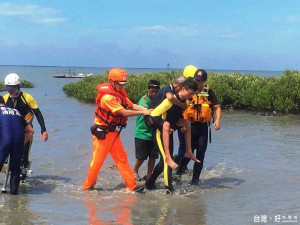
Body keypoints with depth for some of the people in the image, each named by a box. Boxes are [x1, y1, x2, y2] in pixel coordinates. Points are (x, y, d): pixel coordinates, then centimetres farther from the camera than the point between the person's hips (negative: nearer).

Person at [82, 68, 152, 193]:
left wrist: (146, 109, -13)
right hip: (102, 133, -8)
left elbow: (131, 105, 0)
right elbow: (124, 112, -25)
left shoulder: (120, 93, 5)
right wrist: (142, 113, -22)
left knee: (122, 159, 6)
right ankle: (87, 187, 17)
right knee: (97, 161, 2)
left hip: (113, 133, 8)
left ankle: (132, 186, 7)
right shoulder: (107, 97, -23)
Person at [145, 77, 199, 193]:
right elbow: (153, 116, -22)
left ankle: (150, 183, 30)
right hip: (160, 132, -9)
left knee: (165, 160, 15)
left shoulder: (185, 102, 3)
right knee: (166, 159, -14)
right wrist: (163, 125, -22)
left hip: (168, 132, 9)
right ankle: (169, 189, -12)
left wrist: (182, 124, 4)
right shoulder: (171, 100, -23)